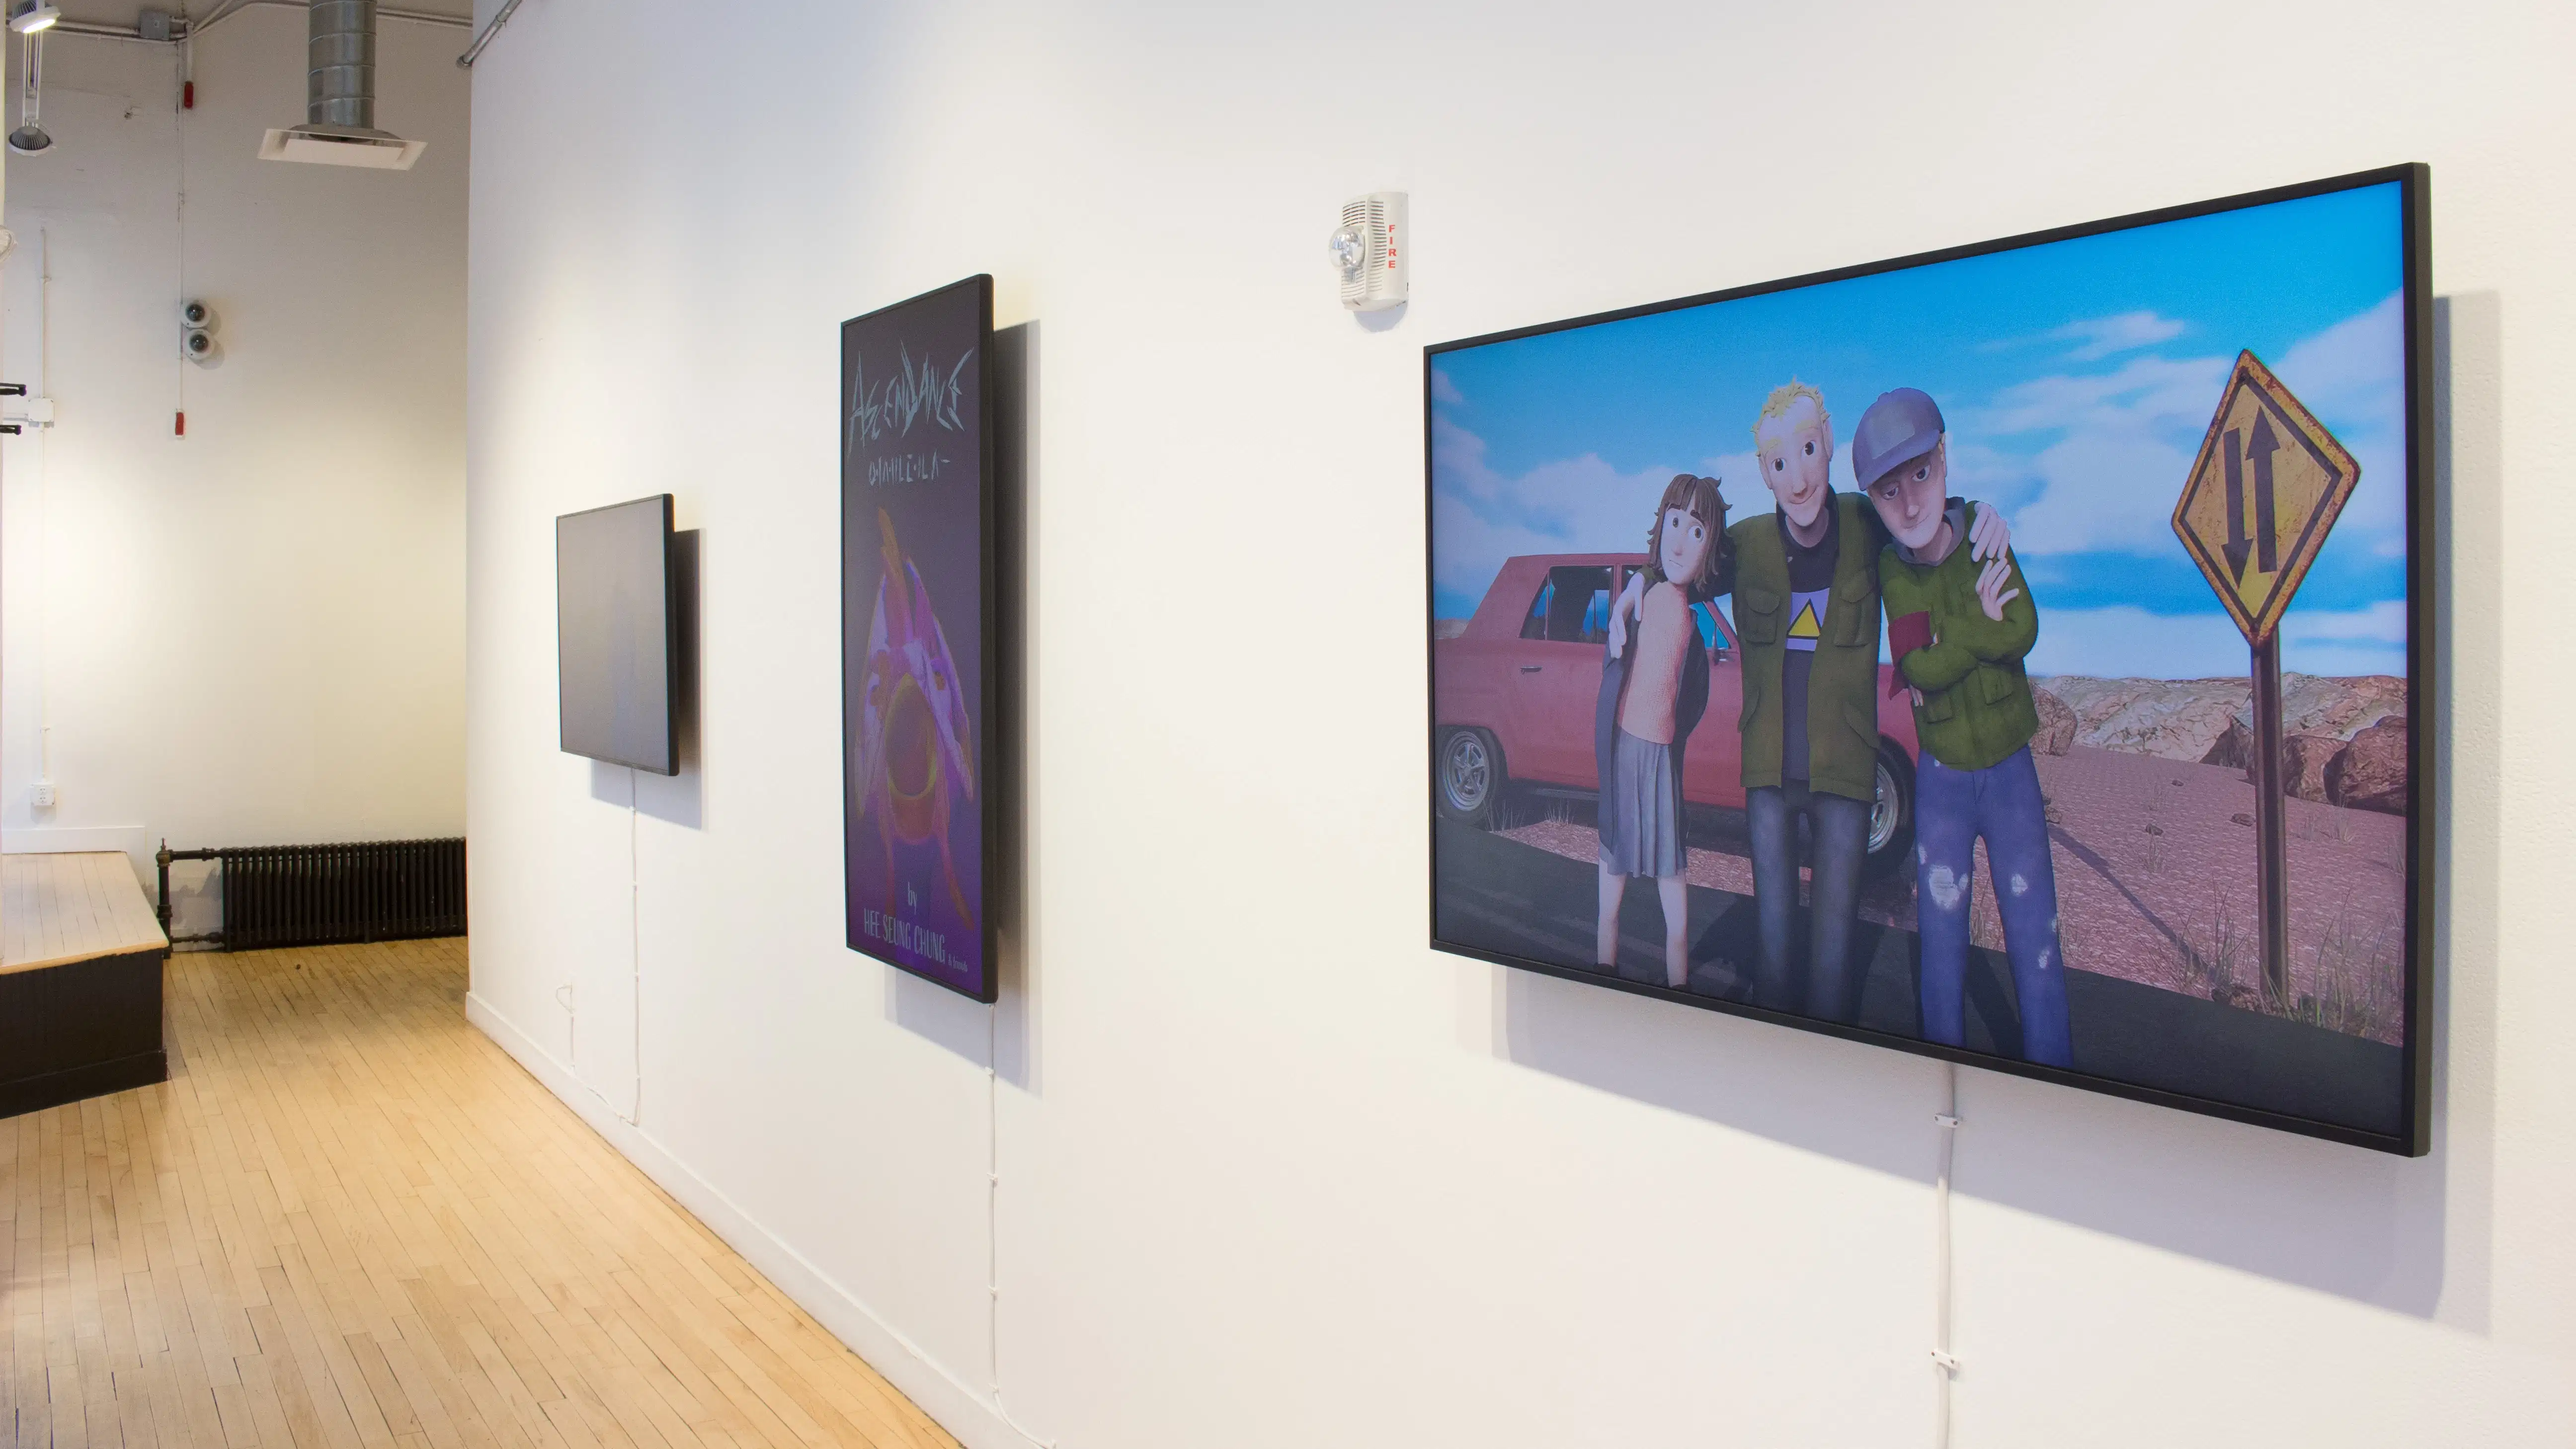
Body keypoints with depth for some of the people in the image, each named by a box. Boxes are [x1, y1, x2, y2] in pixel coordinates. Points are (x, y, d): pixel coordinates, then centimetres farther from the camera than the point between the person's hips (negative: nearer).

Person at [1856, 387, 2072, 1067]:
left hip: (2011, 770, 0)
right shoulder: (1892, 568, -7)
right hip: (1942, 779, 0)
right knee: (1941, 943, 8)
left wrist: (1944, 648, -21)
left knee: (2036, 944, 0)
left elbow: (2024, 631, -20)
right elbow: (1918, 667, -18)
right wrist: (1980, 624, -17)